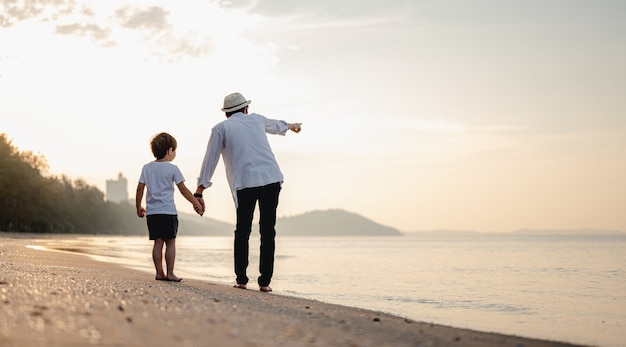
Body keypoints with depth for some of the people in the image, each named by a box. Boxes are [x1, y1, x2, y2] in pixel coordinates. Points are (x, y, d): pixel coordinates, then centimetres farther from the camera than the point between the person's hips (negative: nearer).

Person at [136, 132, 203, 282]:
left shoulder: (147, 168, 9)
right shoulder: (172, 168, -4)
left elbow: (140, 188, 8)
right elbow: (183, 189, -3)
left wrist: (138, 207, 19)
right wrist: (196, 202, 4)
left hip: (151, 212, 5)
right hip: (168, 211, -5)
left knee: (158, 242, 6)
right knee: (170, 242, 0)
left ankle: (159, 272, 5)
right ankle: (170, 273, -3)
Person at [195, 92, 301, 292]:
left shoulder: (221, 128, 11)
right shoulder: (256, 119, 21)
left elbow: (209, 161, 8)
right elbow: (275, 125, 44)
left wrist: (199, 193, 9)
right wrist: (290, 126, 66)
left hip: (245, 184, -2)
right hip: (272, 180, 2)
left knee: (242, 232, 10)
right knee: (267, 232, 5)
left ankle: (241, 280, 7)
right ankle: (265, 281, 3)